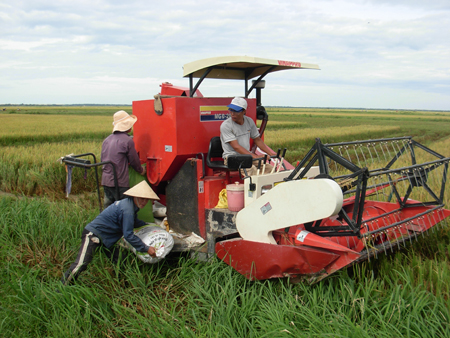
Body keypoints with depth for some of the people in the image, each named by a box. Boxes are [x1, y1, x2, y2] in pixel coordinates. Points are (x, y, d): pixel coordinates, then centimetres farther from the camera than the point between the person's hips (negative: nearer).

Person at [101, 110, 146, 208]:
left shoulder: (107, 140, 11)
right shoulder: (127, 141, -12)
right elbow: (134, 161, -3)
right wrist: (141, 170, 17)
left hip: (105, 181, 8)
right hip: (120, 182, -8)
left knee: (108, 206, 14)